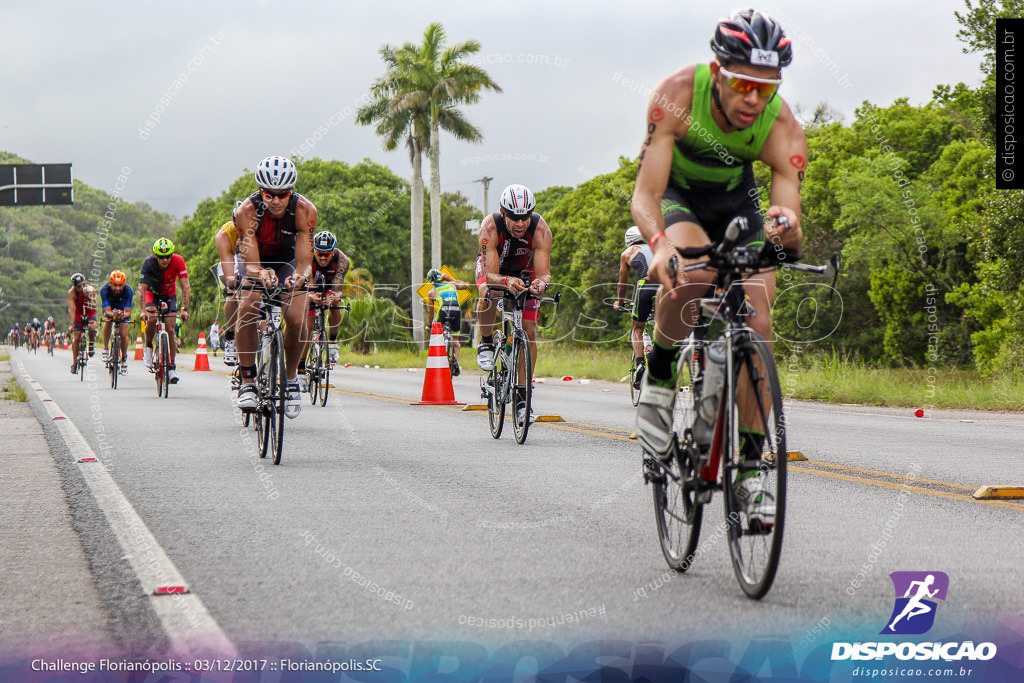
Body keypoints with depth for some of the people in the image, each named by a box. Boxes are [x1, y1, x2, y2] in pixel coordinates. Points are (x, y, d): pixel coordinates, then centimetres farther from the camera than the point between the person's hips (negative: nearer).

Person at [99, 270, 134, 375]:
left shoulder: (128, 291, -33)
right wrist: (113, 314, -58)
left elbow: (128, 312, -33)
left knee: (123, 335, -13)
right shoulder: (104, 290, -33)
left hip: (123, 310, 0)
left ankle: (124, 358, 11)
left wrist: (124, 315, -56)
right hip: (110, 308, 0)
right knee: (107, 320, -31)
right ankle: (106, 349, -18)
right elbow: (107, 311, -36)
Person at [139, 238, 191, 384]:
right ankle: (148, 347, -2)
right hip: (152, 293, -1)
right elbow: (142, 289, -34)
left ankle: (172, 366, 0)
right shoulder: (149, 263, -31)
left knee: (171, 329, -9)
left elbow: (186, 287, -31)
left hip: (169, 294, 1)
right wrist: (145, 310, -46)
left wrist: (184, 309, -41)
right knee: (151, 319, -29)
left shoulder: (178, 261, -30)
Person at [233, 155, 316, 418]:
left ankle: (291, 377, 5)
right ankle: (248, 382, -19)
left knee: (297, 320, -21)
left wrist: (300, 276, -55)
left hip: (287, 261, 1)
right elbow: (251, 264, -34)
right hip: (255, 261, -1)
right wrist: (261, 274, -58)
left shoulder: (304, 210, -30)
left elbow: (305, 262, -31)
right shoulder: (246, 211, -33)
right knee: (247, 310, -28)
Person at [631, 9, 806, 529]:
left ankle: (749, 467, -2)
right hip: (676, 195, -2)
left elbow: (793, 235, -33)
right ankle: (658, 379, -11)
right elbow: (645, 195, -36)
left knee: (756, 326, -13)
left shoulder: (783, 128, -29)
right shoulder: (678, 94, -33)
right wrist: (660, 243, -56)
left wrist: (784, 228, -57)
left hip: (737, 200, 2)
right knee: (693, 270, -36)